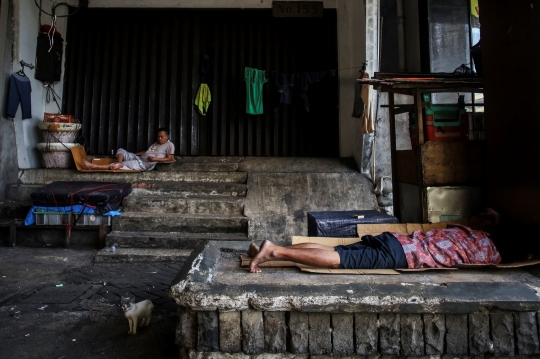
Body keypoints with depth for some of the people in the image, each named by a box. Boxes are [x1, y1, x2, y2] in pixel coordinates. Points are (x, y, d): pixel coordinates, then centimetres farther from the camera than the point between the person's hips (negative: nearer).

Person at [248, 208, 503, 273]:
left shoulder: (463, 230, 30)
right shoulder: (489, 248, 10)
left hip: (396, 240, 6)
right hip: (401, 255, -6)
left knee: (333, 250, -3)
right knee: (340, 259, -18)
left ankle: (272, 250, -11)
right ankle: (274, 252, -29)